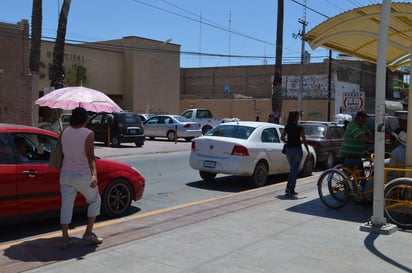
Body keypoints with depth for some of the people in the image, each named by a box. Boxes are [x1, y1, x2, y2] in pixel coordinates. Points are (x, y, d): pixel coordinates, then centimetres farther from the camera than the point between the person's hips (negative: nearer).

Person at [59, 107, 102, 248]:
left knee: (66, 206, 9)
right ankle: (88, 233, 12)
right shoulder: (88, 134, -15)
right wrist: (94, 175, -32)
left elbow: (63, 151, 11)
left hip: (65, 174, 4)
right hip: (82, 176, -4)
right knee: (95, 201, 15)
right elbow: (90, 156, -25)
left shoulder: (65, 132, 0)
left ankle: (65, 238, 8)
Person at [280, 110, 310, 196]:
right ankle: (291, 190, 1)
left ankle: (288, 187, 13)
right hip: (297, 149, -5)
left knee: (292, 169, 19)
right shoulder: (300, 128, -9)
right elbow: (304, 140, -9)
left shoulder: (287, 127, 3)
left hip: (288, 149, 5)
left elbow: (282, 138, 3)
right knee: (295, 170, 2)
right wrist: (308, 150, 0)